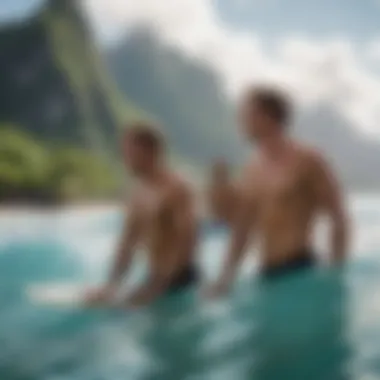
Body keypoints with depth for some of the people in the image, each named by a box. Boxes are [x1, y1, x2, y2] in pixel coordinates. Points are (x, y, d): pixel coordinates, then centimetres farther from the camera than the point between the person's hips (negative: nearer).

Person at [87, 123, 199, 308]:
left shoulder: (177, 190, -13)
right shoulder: (139, 194, 11)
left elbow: (185, 243, -19)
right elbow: (128, 244, 14)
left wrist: (155, 288, -23)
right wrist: (111, 287, 6)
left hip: (178, 281, -8)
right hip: (156, 279, 8)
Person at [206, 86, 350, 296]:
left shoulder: (307, 161, -5)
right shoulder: (252, 168, 12)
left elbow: (339, 219, -5)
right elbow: (242, 227, 17)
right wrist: (226, 277, 12)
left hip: (300, 270, -6)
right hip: (266, 274, 6)